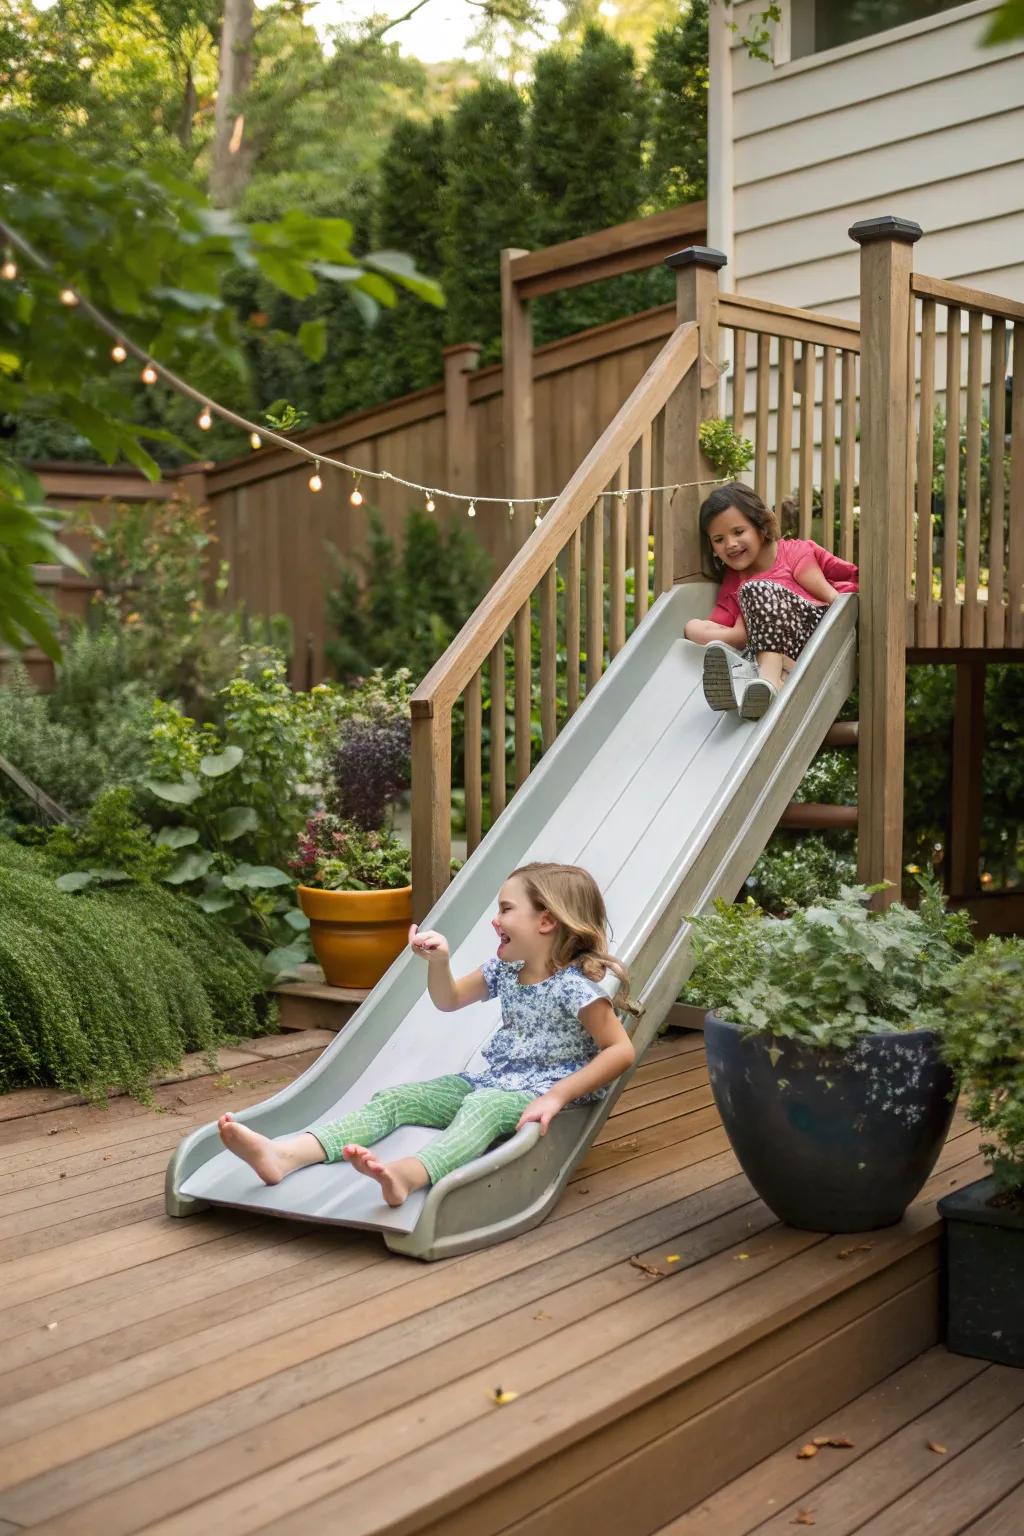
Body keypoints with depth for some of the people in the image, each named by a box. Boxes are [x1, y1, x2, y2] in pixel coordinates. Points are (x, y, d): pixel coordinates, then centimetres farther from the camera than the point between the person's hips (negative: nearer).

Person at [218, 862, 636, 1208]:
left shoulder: (576, 985, -14)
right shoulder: (504, 969, 10)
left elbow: (621, 1050, -19)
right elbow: (448, 1001, 22)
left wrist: (557, 1096, -25)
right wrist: (439, 960, 0)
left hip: (539, 1094, -8)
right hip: (491, 1080, 8)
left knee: (482, 1106, -40)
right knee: (394, 1098, -10)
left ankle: (407, 1174, -70)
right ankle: (284, 1154, -28)